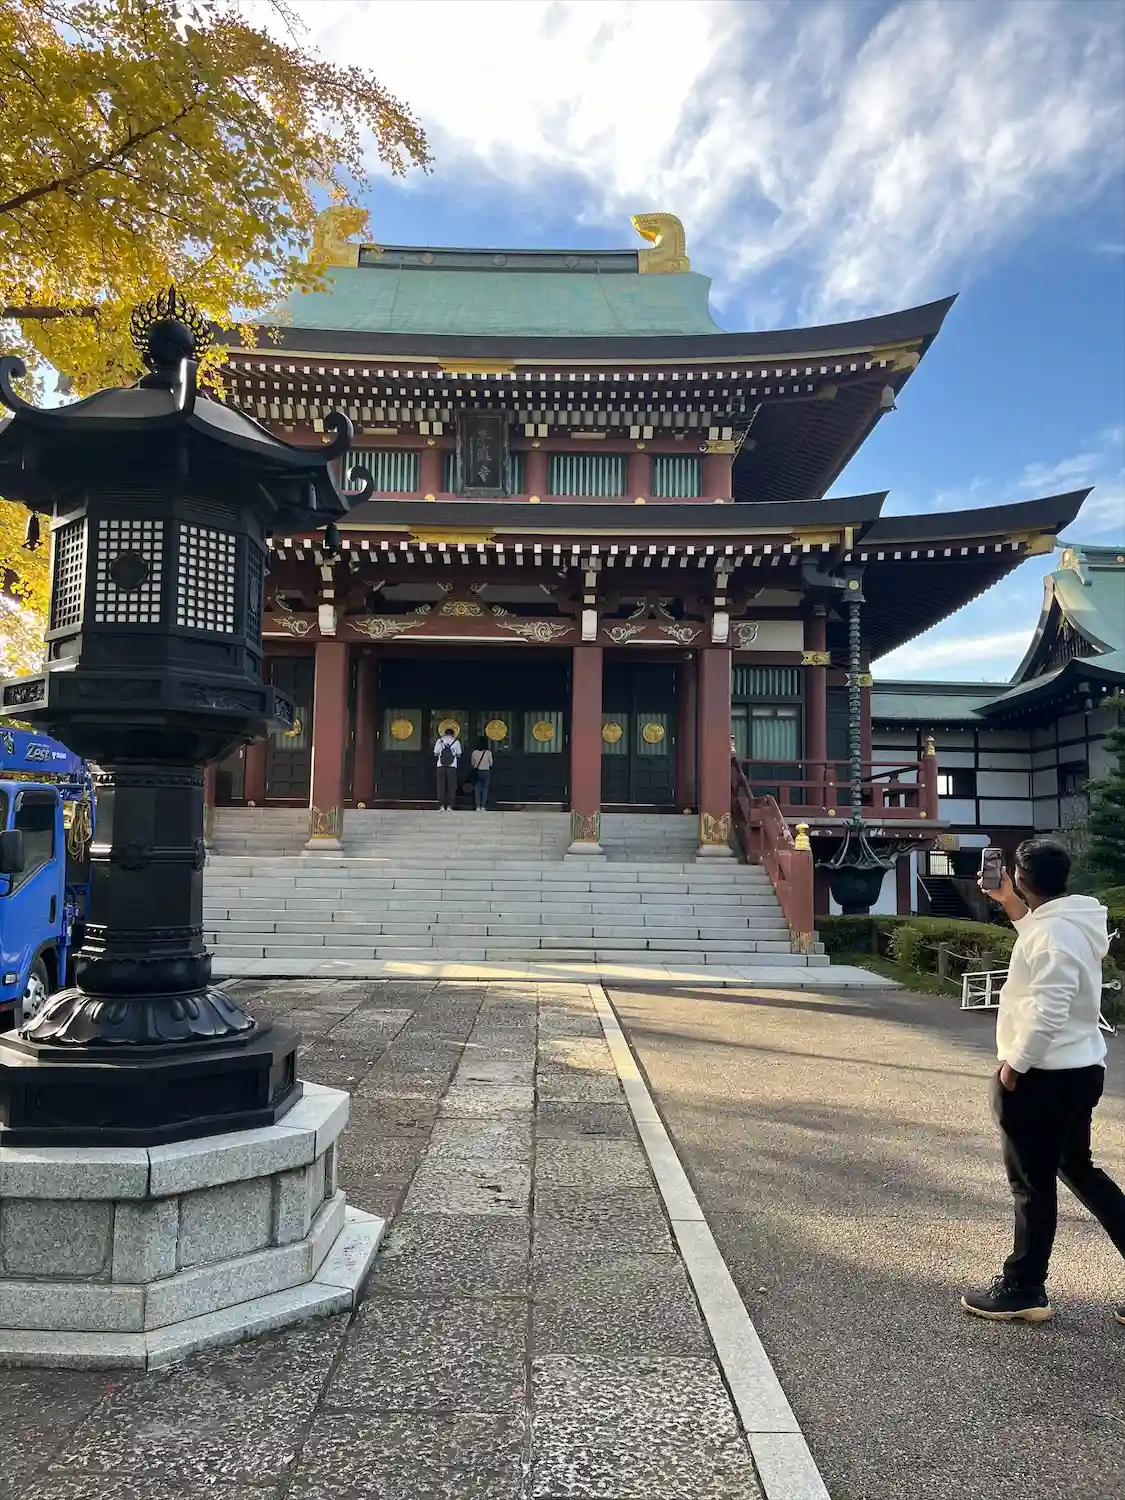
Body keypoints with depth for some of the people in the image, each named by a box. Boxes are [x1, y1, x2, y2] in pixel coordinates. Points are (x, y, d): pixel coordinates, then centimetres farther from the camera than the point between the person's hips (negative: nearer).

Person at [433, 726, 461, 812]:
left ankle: (441, 806, -2)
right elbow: (458, 755, 8)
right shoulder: (456, 741, 7)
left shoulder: (439, 740, 7)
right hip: (452, 766, -1)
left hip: (441, 766, 1)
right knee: (451, 787, 3)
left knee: (441, 786, 4)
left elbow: (435, 754, 9)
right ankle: (449, 806, -1)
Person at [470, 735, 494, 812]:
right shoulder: (488, 753, -11)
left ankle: (477, 806, 3)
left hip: (477, 772, 1)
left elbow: (472, 763, 4)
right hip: (486, 772, -1)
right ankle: (483, 806, 2)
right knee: (485, 789, 6)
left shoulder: (474, 752, -7)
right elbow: (491, 763, -1)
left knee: (477, 789, 6)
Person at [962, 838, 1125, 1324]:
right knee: (1077, 1168, 21)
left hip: (1046, 1076, -10)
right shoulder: (1071, 920, 7)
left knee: (1033, 1183, 3)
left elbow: (1047, 1012, -27)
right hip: (1079, 1068, 10)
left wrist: (1013, 1064, -19)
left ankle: (1022, 1290, 16)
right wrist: (1012, 906, 23)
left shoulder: (1053, 932, -23)